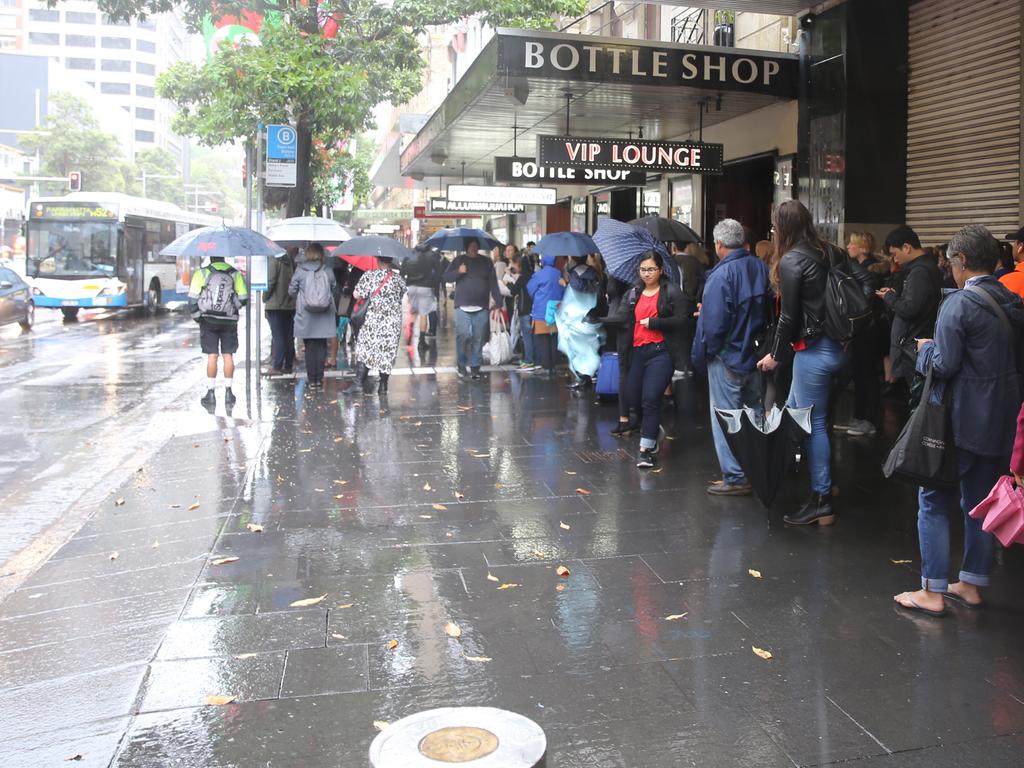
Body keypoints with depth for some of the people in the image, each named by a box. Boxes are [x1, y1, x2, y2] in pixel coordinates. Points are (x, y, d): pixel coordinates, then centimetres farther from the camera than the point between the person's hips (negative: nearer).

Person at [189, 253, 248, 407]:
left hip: (208, 320, -1)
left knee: (212, 356, 1)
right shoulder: (235, 274, 2)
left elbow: (193, 299, -6)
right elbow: (243, 298, -2)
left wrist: (197, 317, 5)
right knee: (228, 355, 5)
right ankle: (228, 392, 7)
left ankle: (210, 393, 3)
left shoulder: (201, 273, -2)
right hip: (229, 321, 1)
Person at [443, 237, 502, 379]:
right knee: (464, 335, -12)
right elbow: (446, 277, 6)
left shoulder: (486, 262, 11)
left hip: (481, 307, 2)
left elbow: (493, 283, 7)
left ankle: (475, 366, 12)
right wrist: (458, 272, -12)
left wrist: (497, 303, -1)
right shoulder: (459, 260, 9)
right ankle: (461, 365, 3)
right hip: (462, 306, -1)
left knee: (478, 339, 2)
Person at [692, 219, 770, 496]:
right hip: (758, 355, 7)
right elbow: (771, 309, 11)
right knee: (756, 413, 19)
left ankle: (735, 478, 6)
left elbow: (714, 322, -22)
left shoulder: (721, 274, -20)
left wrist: (702, 355, -9)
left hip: (728, 358, -7)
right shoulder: (761, 268, 3)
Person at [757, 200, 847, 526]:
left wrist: (775, 355, 0)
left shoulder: (791, 261, -12)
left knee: (813, 423, -1)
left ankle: (822, 501, 5)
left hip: (813, 349, -8)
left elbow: (789, 315, -11)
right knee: (793, 412, 18)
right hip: (836, 345, 8)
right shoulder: (827, 253, 9)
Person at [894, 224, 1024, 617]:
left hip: (962, 419, -7)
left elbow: (944, 365, -20)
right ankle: (972, 584, 27)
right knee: (980, 502, 17)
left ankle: (933, 592, 6)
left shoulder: (959, 303, -16)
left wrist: (925, 348, 0)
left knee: (935, 500, 2)